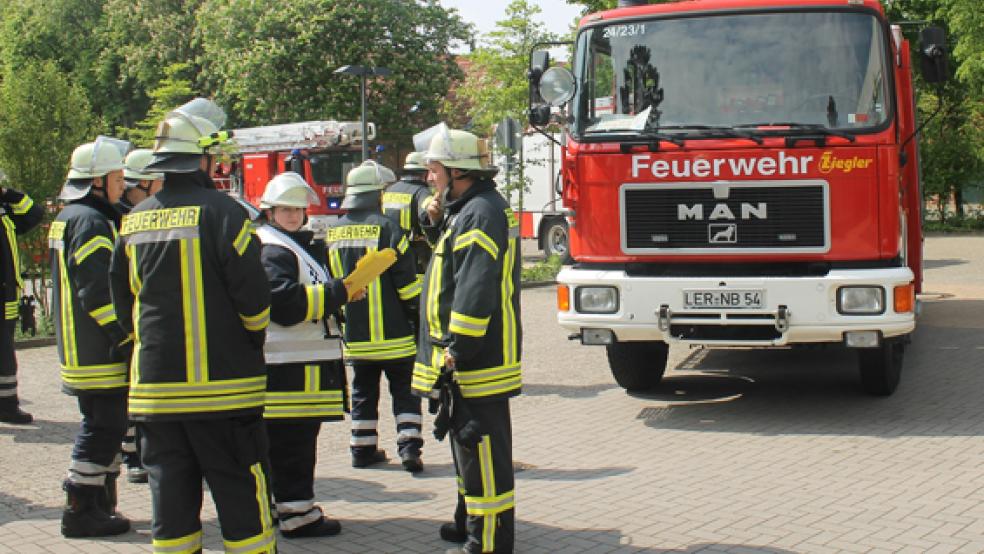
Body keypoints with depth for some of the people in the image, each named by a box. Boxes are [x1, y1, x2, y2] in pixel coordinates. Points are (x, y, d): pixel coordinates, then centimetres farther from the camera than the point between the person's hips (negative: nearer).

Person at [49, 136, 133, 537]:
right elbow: (97, 290, -23)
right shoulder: (90, 222, -16)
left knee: (101, 425, 16)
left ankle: (99, 505, 23)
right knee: (104, 426, -5)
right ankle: (82, 511, -1)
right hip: (98, 351, -11)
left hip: (77, 349, 11)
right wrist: (123, 336, -22)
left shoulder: (67, 218, 17)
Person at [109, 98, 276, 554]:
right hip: (221, 384, -6)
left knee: (171, 499, 11)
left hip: (153, 383, 6)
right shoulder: (220, 212, -12)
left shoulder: (135, 220, 8)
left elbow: (123, 301, 16)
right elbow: (253, 295, -13)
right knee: (242, 498, 2)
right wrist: (253, 342, 5)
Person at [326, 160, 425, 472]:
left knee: (363, 391, 15)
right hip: (392, 331, -5)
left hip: (354, 334, 5)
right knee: (404, 391, 4)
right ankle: (409, 446, -4)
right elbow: (406, 281, -13)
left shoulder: (334, 233, 7)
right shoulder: (385, 228, -12)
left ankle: (363, 449, 17)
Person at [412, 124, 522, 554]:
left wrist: (456, 352, -24)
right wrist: (438, 221, 10)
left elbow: (476, 291, -24)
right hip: (471, 360, 11)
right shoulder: (467, 209, 16)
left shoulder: (480, 213, -18)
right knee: (471, 445, 22)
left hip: (476, 361, -11)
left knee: (482, 450, -5)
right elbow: (452, 265, 26)